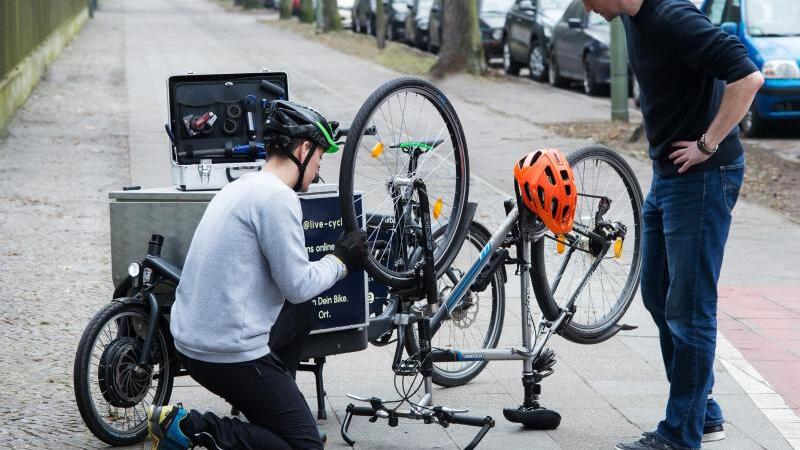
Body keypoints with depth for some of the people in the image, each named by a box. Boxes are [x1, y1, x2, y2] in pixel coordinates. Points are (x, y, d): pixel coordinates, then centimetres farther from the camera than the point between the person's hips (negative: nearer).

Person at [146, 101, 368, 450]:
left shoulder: (242, 187, 15)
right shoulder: (277, 197, -15)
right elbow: (298, 286, -14)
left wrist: (335, 261, 25)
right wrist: (341, 260, 2)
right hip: (230, 355, -10)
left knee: (301, 314, 28)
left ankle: (274, 417, 23)